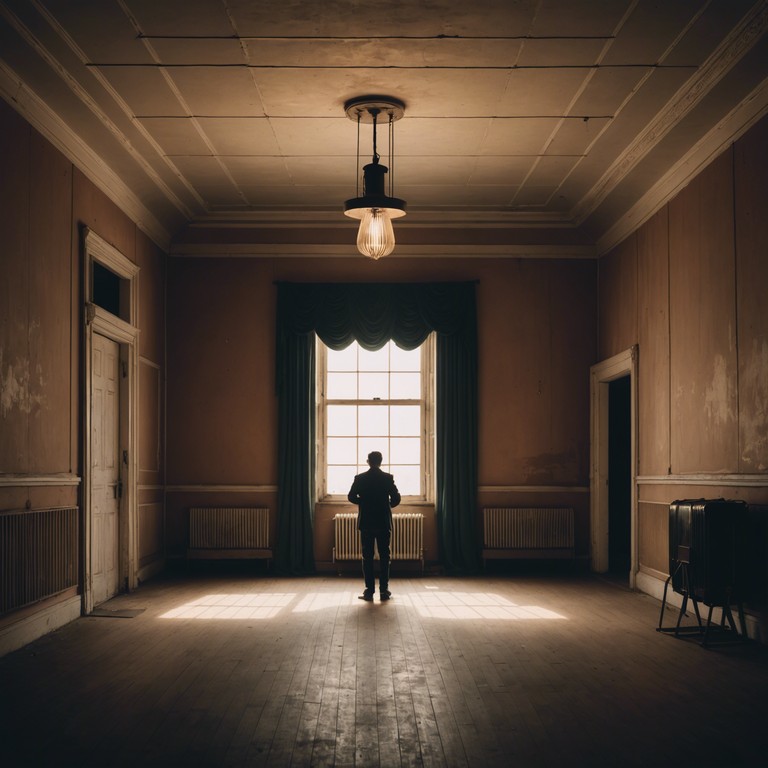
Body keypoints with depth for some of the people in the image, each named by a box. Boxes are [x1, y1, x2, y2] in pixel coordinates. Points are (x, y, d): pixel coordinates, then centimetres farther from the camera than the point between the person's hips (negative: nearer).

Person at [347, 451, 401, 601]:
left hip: (366, 522, 0)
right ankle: (384, 590, 2)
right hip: (383, 522, 0)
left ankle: (369, 591, 1)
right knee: (384, 557, 5)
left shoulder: (360, 478, -2)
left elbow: (351, 497, 0)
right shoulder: (388, 478, -3)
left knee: (367, 557, 4)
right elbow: (396, 499, -4)